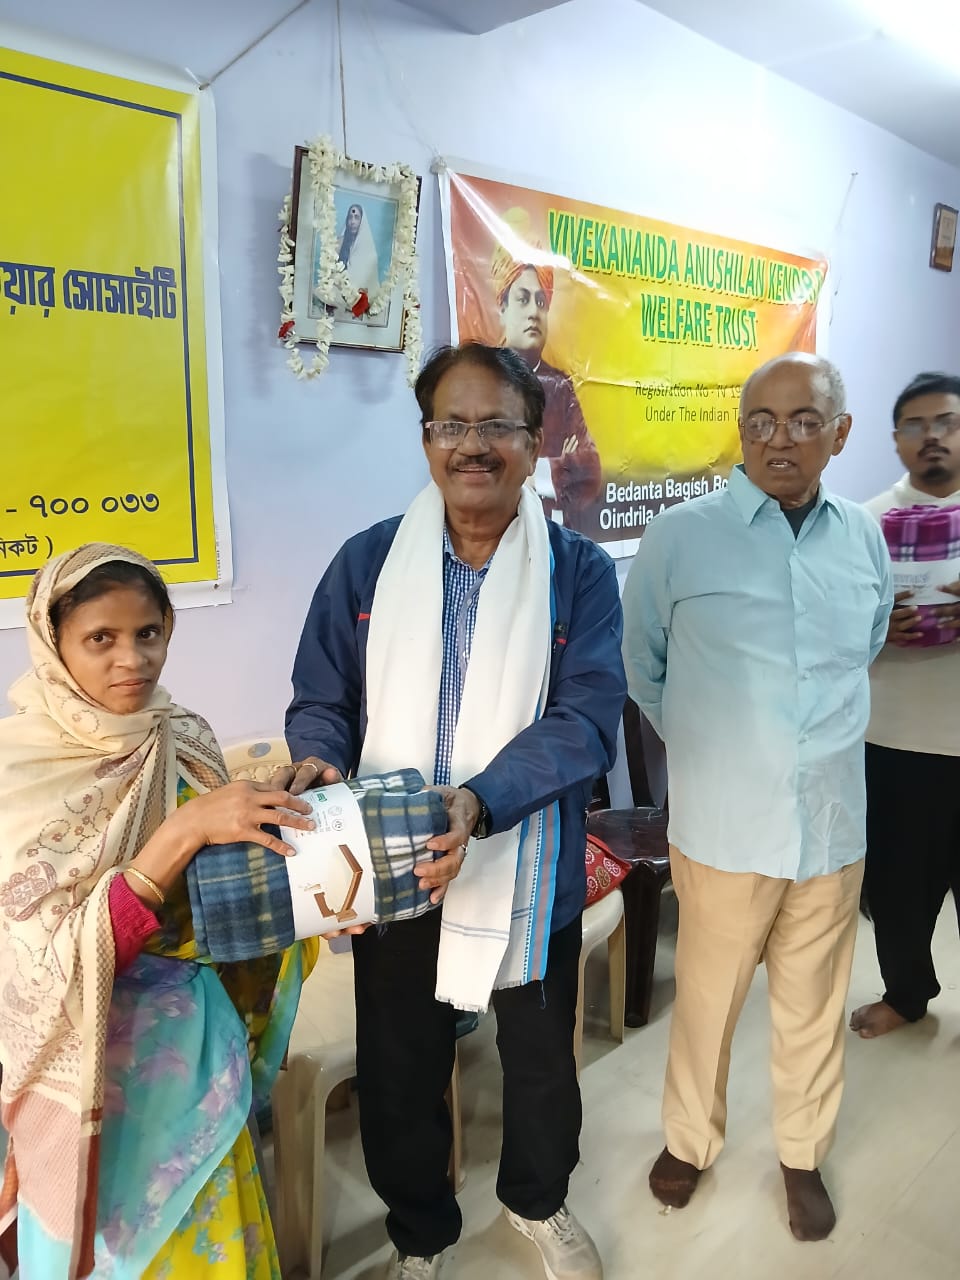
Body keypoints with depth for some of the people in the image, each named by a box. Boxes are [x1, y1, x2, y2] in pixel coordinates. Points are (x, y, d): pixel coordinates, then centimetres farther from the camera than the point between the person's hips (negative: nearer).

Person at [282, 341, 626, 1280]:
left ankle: (537, 1201, 56)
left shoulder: (580, 571, -8)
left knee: (541, 1059, 22)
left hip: (528, 873, 0)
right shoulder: (367, 562, -4)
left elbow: (587, 717, -18)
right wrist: (319, 761, -22)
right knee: (400, 1070, 19)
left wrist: (482, 799, -33)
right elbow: (320, 700, 0)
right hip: (389, 870, 1)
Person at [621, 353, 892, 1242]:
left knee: (814, 1006, 18)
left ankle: (801, 1156, 42)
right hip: (724, 827, -3)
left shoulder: (865, 539, 2)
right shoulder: (678, 537, -10)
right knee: (707, 1000, 14)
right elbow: (639, 661, 5)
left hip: (833, 825, 3)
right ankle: (690, 1139, 40)